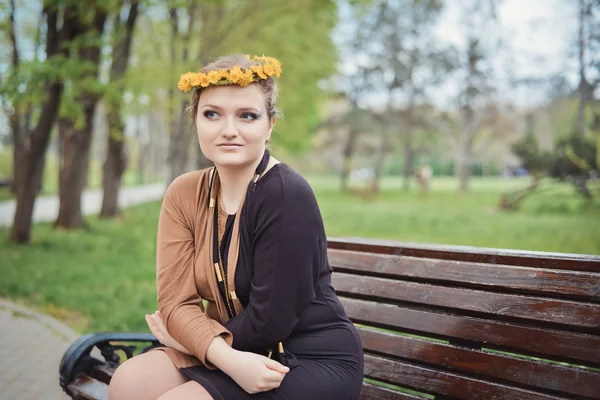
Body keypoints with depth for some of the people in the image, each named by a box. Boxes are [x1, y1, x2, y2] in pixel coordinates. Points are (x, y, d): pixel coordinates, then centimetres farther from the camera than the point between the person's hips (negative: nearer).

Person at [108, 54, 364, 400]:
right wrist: (227, 357, -24)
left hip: (312, 360, -5)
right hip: (237, 354, 6)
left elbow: (269, 320, -20)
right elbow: (176, 302, -7)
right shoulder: (184, 194, -1)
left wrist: (192, 338, -4)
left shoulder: (287, 194, -20)